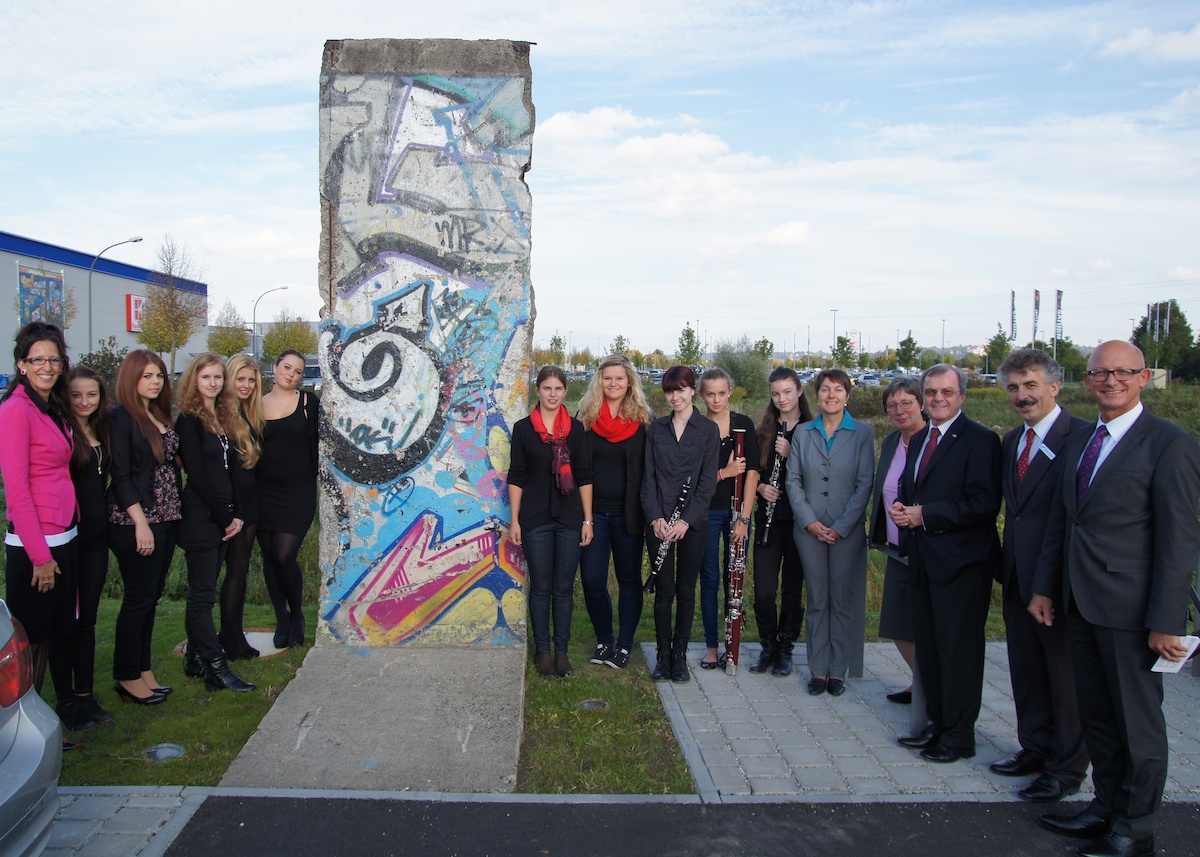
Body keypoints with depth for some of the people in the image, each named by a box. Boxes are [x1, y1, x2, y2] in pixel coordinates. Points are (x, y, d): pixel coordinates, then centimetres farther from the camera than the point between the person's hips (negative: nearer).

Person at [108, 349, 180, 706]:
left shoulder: (160, 415, 13)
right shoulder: (121, 417, -10)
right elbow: (121, 475, -15)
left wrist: (175, 514, 9)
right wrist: (141, 523, -18)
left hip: (166, 519, 7)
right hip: (135, 522, -7)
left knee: (151, 596, 12)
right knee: (139, 598, 0)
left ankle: (143, 670, 21)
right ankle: (128, 677, 12)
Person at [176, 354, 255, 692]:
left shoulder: (225, 419, 14)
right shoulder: (188, 420, -8)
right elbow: (198, 475, -13)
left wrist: (236, 514, 2)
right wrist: (225, 518, -11)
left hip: (222, 517, 7)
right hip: (200, 519, -7)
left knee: (202, 592, 13)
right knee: (203, 594, -4)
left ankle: (195, 659, 21)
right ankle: (217, 668, -2)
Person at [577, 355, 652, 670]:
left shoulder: (642, 420, -1)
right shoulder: (587, 418, 2)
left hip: (627, 513, -1)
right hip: (593, 511, 1)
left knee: (629, 578, 8)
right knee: (592, 580, -1)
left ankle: (625, 644, 19)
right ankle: (604, 640, 19)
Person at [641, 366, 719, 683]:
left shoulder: (709, 429, 0)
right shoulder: (656, 428, 6)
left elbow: (708, 481, -4)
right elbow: (648, 476, 4)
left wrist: (687, 521, -13)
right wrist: (655, 517, -8)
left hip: (694, 523, -1)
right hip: (659, 522, 1)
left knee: (686, 591, 6)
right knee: (664, 591, 4)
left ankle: (680, 656, 19)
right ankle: (663, 655, 16)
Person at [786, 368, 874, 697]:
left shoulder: (863, 433, -1)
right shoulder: (802, 433, 5)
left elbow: (865, 484, -5)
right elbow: (793, 481, 4)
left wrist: (841, 527, -11)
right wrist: (810, 522, -7)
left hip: (847, 531, -2)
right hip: (809, 530, 2)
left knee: (842, 601, 6)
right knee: (817, 601, 9)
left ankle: (838, 670, 18)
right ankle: (818, 669, 18)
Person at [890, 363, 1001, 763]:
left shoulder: (980, 440, -11)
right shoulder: (919, 439, 15)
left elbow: (984, 505, -19)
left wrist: (925, 515, -17)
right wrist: (901, 508, 0)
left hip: (961, 563, -8)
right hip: (924, 561, 8)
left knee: (959, 650, 2)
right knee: (927, 647, 16)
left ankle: (959, 737, 15)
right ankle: (937, 722, 30)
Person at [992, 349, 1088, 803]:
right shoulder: (1012, 440, 12)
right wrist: (1007, 563, 12)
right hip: (1018, 577, 8)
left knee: (1065, 675, 7)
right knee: (1026, 671, 19)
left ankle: (1066, 769, 21)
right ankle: (1034, 748, 35)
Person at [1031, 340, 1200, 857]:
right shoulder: (1078, 442, 12)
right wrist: (1045, 587, 13)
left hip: (1129, 610, -7)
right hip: (1079, 603, 7)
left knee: (1138, 721, 7)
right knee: (1095, 716, 16)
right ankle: (1105, 809, 31)